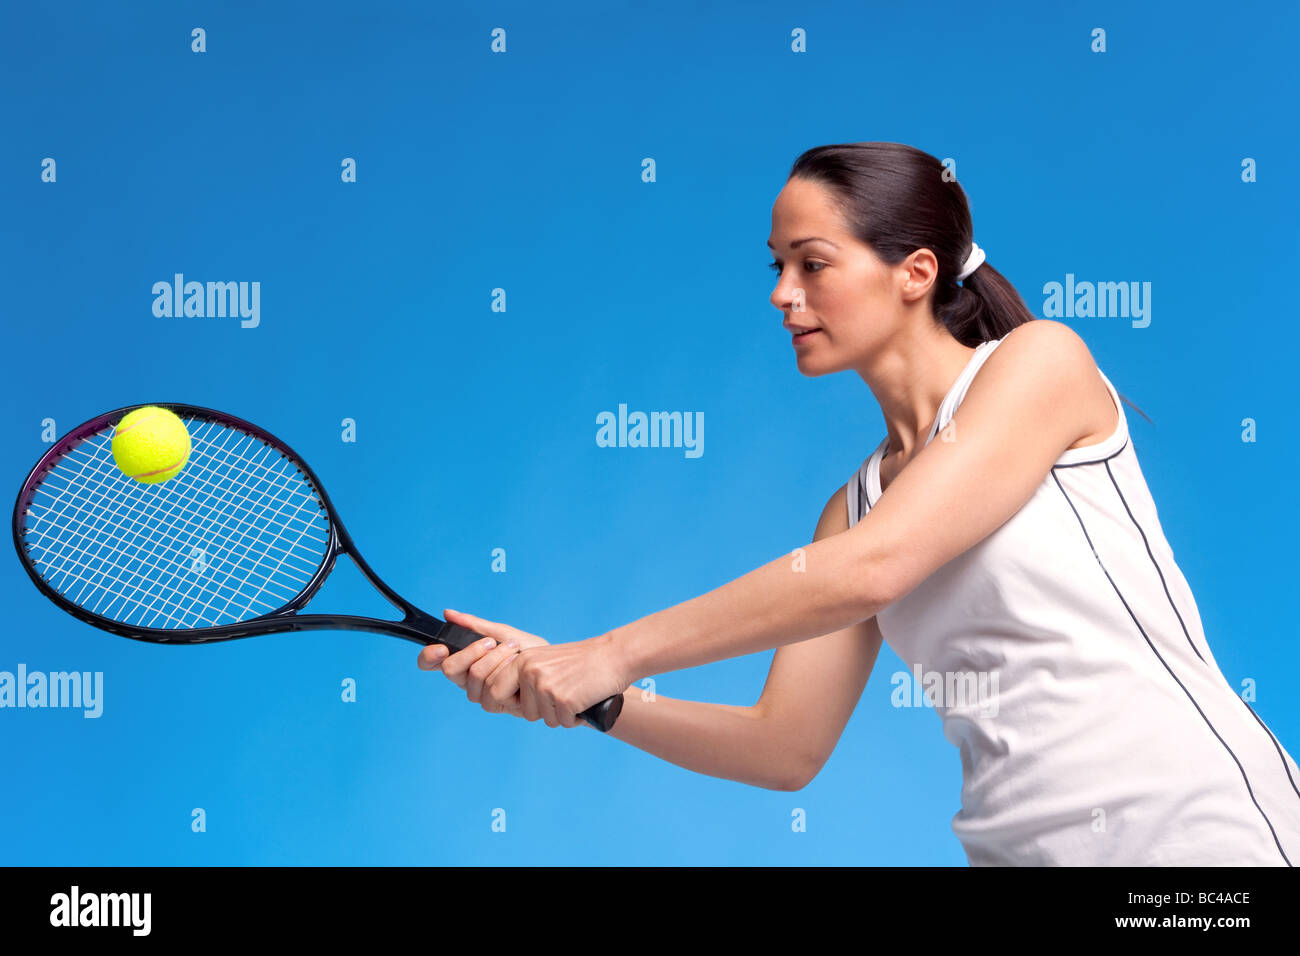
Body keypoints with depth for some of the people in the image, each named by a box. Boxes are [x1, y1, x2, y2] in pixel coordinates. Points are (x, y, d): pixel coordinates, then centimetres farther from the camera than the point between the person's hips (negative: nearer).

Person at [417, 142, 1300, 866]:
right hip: (1021, 843, 5)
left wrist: (614, 655, -16)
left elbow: (871, 568, -18)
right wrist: (567, 687, -3)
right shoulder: (854, 502, 10)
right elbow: (785, 747, 8)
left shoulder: (1041, 360, -6)